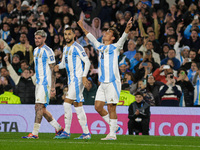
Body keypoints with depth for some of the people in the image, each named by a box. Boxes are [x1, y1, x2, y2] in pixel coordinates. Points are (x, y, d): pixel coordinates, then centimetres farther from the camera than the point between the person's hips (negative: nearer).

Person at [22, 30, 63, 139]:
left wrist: (53, 86, -15)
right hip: (38, 81, 9)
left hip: (45, 82, -9)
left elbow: (52, 70, -11)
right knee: (42, 109, 9)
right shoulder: (36, 51, 16)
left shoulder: (48, 51, -10)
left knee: (39, 107, -13)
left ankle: (35, 133, -14)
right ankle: (59, 128, 20)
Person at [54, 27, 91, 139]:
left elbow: (87, 62, -12)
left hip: (78, 79, -9)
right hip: (71, 80, 9)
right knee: (78, 106, 7)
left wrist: (84, 76, -19)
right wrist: (59, 66, 5)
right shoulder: (66, 48, 16)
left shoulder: (77, 48, -10)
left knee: (67, 104, -13)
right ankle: (86, 133, 8)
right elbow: (64, 62, 27)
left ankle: (67, 132, -9)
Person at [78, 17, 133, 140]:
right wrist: (82, 28, 38)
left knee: (111, 108, -6)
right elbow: (92, 38, 32)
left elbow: (123, 39, -17)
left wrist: (127, 29, -35)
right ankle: (114, 126, 19)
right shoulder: (101, 47, 17)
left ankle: (112, 134, -1)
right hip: (103, 83, 7)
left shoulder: (115, 47, 0)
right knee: (98, 107, 4)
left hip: (113, 82, -7)